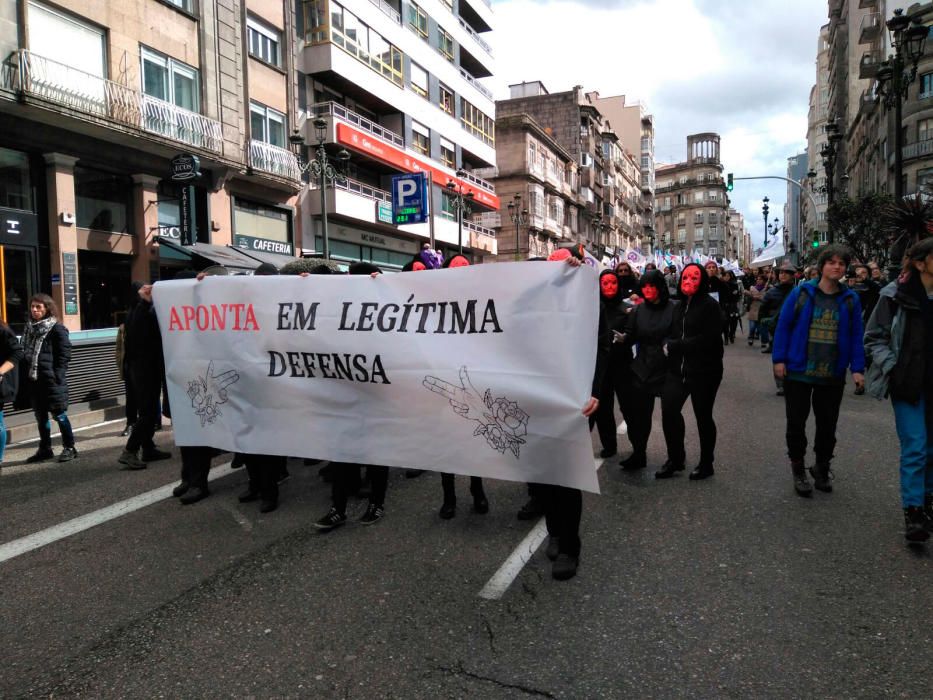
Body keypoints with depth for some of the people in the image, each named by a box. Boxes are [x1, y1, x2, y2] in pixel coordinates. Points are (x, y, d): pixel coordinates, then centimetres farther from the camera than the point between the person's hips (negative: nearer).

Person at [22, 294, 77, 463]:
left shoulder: (57, 329, -7)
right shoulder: (29, 328, 13)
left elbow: (65, 355, -10)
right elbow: (24, 353, 17)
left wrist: (57, 376, -15)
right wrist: (25, 375, 9)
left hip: (51, 380, -7)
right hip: (33, 380, 7)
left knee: (59, 415, 0)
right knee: (40, 417, 13)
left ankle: (69, 448, 11)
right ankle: (45, 449, 23)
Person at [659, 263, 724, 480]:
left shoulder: (709, 305, -9)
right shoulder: (679, 307, 12)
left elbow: (707, 340, -17)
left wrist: (674, 345, -13)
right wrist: (668, 344, -10)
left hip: (704, 371, -5)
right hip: (678, 369, 5)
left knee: (703, 416, 7)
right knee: (669, 410, -5)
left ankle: (706, 464, 25)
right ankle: (675, 459, 14)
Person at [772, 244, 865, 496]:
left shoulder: (850, 299, 3)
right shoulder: (801, 293, -3)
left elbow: (856, 335, 4)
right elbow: (783, 326, -2)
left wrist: (857, 368, -3)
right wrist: (779, 359, -8)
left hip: (832, 376, 2)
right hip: (798, 372, -2)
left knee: (827, 425, 12)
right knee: (796, 423, 6)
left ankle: (822, 468, 30)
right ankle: (798, 470, 23)